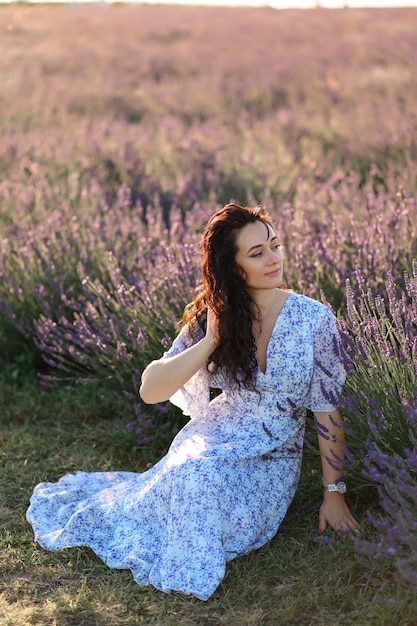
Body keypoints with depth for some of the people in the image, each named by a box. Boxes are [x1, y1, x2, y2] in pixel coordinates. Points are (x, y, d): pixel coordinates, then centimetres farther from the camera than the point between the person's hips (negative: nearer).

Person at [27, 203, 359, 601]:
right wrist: (212, 341, -18)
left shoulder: (313, 319, -8)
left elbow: (327, 410, -5)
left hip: (274, 460, -1)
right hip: (214, 440, 1)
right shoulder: (213, 318, -2)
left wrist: (333, 492, -6)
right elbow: (151, 390, -10)